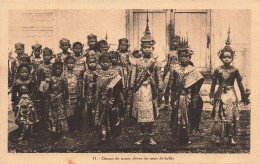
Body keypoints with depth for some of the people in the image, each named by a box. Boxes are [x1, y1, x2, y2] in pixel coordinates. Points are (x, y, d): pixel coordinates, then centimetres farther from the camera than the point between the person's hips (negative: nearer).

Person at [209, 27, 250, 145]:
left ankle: (231, 138, 13)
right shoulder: (218, 70, -1)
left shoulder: (234, 70, 0)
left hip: (231, 95, 1)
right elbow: (213, 84, 4)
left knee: (232, 117, 4)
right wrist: (212, 96, 0)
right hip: (221, 95, -1)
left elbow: (240, 83, 5)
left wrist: (244, 96, 7)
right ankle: (218, 136, 9)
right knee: (219, 116, -1)